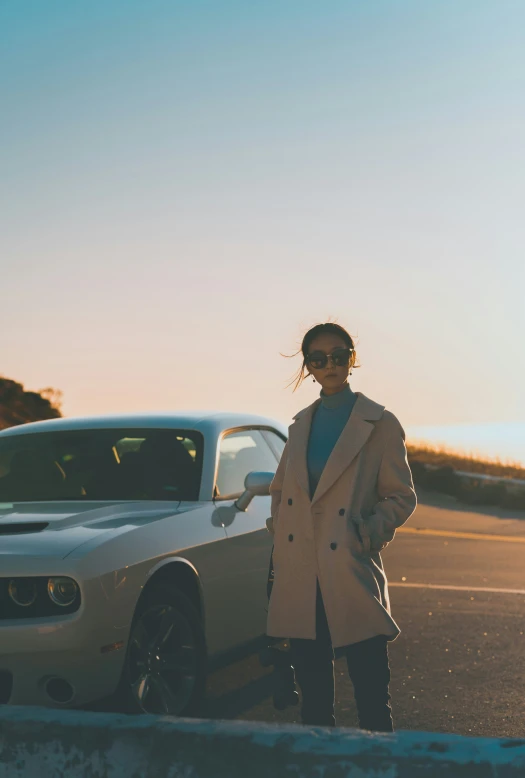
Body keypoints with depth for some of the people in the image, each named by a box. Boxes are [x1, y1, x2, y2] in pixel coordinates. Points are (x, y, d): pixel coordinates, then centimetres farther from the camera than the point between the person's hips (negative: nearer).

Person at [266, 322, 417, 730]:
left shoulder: (380, 424, -1)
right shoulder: (301, 424, 13)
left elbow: (401, 496, -1)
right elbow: (279, 489, 22)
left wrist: (365, 534, -14)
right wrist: (279, 531, 8)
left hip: (353, 575, -5)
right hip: (301, 578, 5)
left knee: (372, 696, -3)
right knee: (313, 694, 12)